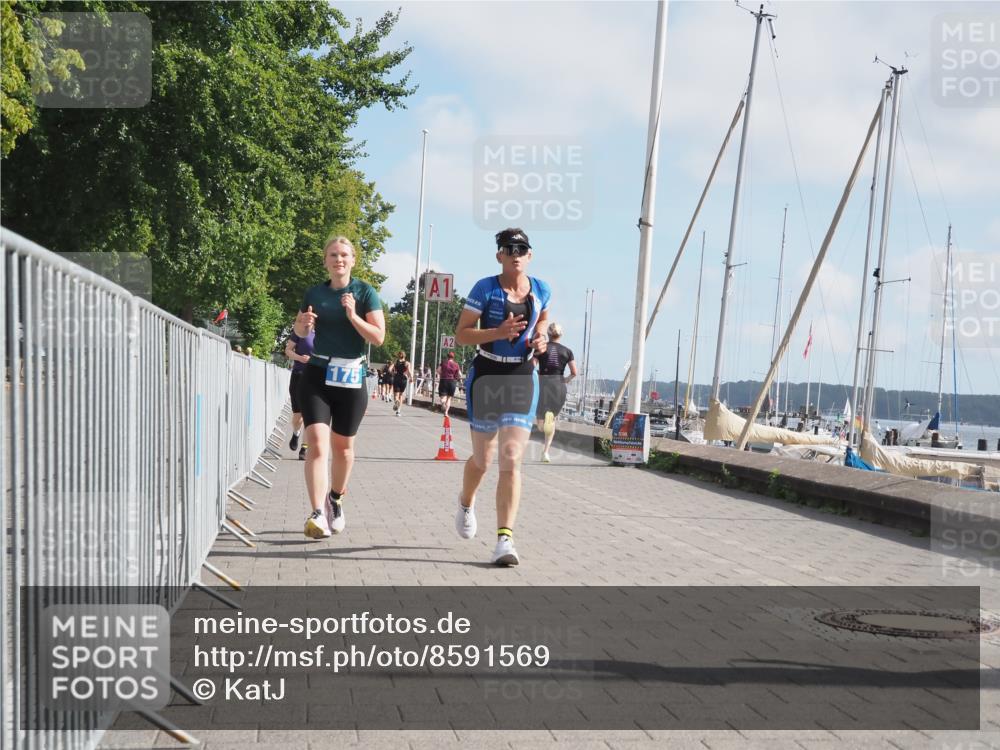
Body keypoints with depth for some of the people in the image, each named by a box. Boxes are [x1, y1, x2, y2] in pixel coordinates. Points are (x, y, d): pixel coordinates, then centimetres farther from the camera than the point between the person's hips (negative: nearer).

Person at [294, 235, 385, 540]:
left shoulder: (365, 292, -2)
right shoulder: (314, 293, 7)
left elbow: (378, 337, -8)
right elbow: (300, 332, 20)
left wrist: (353, 316, -20)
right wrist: (303, 323, -3)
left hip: (350, 377, -1)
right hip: (317, 375, 1)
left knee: (343, 446, 12)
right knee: (317, 443, -14)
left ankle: (336, 500, 36)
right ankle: (318, 514, -21)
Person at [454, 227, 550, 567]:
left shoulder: (541, 290, 2)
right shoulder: (485, 288, -8)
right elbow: (461, 333, -9)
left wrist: (539, 338, 1)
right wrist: (498, 332, -25)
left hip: (522, 378, 1)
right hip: (487, 376, -1)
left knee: (511, 460, -10)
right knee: (483, 458, 12)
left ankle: (504, 539, -12)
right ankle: (466, 503, 46)